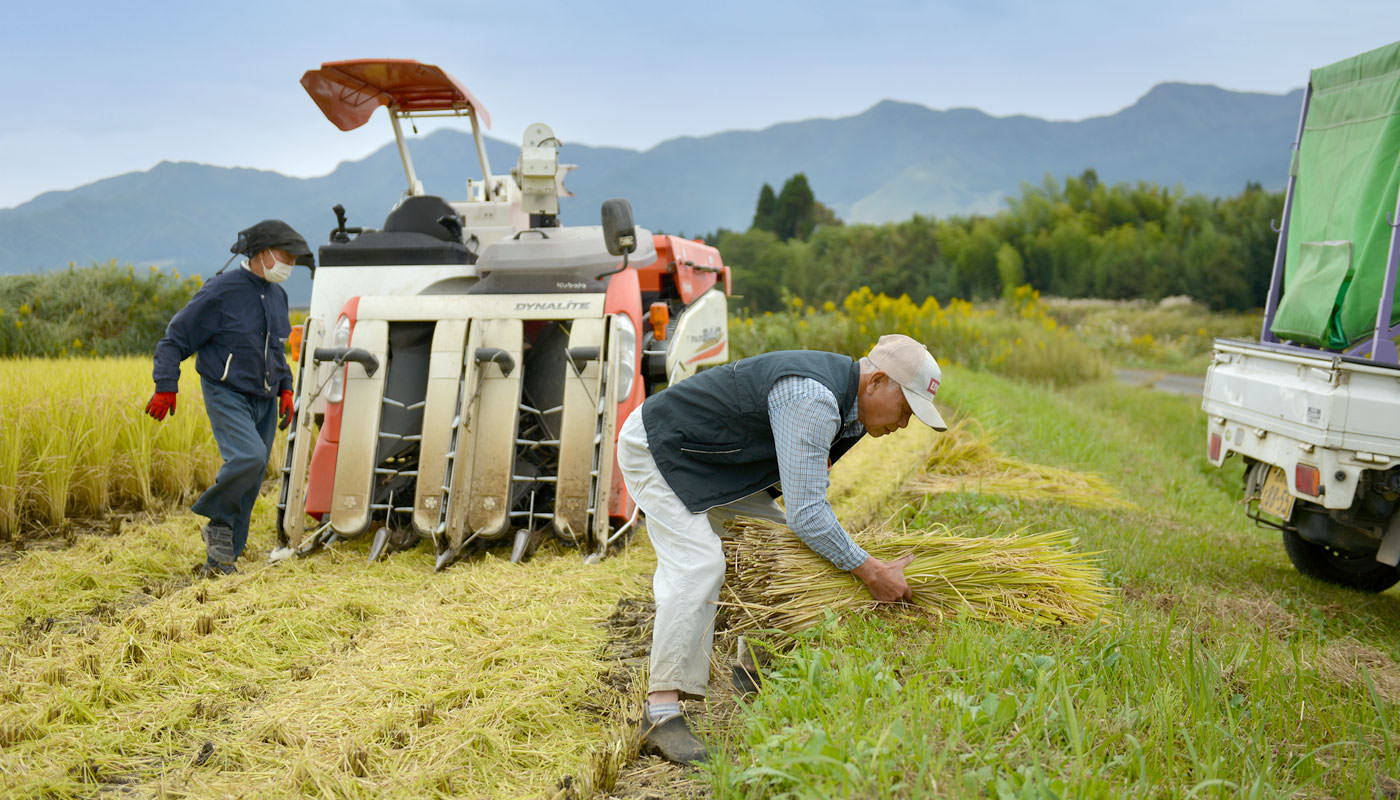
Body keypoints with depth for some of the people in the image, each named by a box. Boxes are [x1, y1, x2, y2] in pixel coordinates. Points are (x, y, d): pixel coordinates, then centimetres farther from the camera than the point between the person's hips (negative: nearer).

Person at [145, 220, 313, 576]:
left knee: (252, 479, 5)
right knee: (248, 457, -28)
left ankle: (222, 553, 18)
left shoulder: (277, 295, 11)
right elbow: (175, 338, -8)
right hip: (226, 395, -7)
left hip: (264, 400, 7)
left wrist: (285, 389, 13)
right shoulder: (221, 292, -12)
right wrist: (166, 387, -14)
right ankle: (217, 517, -1)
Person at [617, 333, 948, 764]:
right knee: (699, 562, -24)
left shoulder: (844, 395, 0)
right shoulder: (813, 401, -32)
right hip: (652, 449, -10)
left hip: (709, 458, 10)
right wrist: (872, 572, -26)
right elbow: (805, 515, -33)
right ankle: (661, 714, -22)